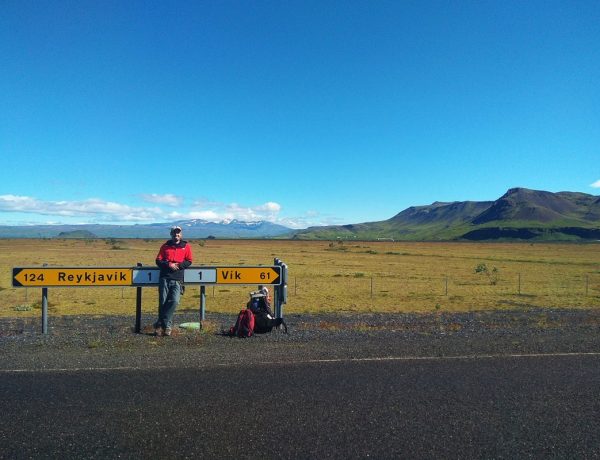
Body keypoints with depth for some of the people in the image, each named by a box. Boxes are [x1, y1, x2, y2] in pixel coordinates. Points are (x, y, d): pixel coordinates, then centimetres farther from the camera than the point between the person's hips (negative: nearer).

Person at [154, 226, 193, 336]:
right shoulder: (165, 246, 14)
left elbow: (189, 261, 9)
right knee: (163, 302, -3)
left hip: (177, 279, -1)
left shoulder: (186, 246, 10)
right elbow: (158, 261, 9)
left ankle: (160, 324, -4)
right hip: (165, 278, 1)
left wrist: (179, 265, -9)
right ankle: (167, 325, 7)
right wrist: (168, 264, -9)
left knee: (174, 301, -14)